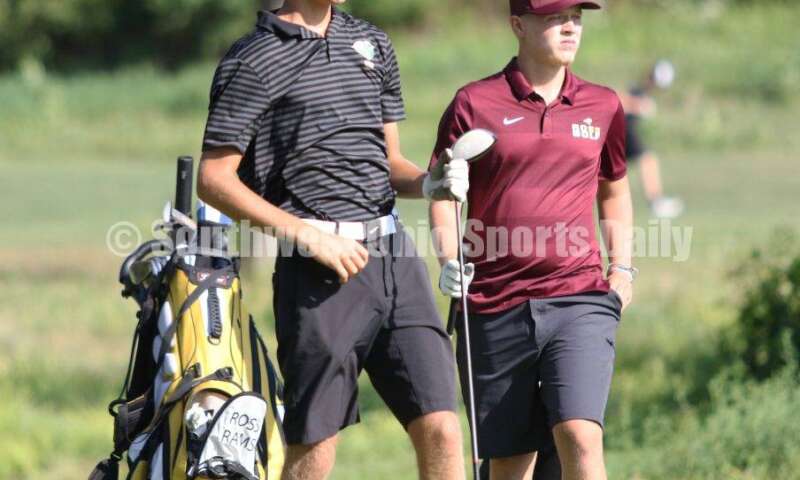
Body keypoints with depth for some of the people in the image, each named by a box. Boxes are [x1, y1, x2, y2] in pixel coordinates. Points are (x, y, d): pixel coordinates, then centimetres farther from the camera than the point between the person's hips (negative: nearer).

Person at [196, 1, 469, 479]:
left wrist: (430, 183, 0)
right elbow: (214, 179, -6)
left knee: (440, 432, -4)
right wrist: (307, 235, -14)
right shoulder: (254, 60, -2)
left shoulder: (372, 43, 17)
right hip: (319, 272, -5)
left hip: (396, 257, 6)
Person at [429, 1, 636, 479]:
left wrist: (622, 267, 13)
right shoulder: (476, 103, 2)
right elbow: (441, 192, 6)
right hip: (496, 308, -1)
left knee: (580, 436, -19)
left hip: (580, 301, 1)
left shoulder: (603, 105, 10)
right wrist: (450, 258, -10)